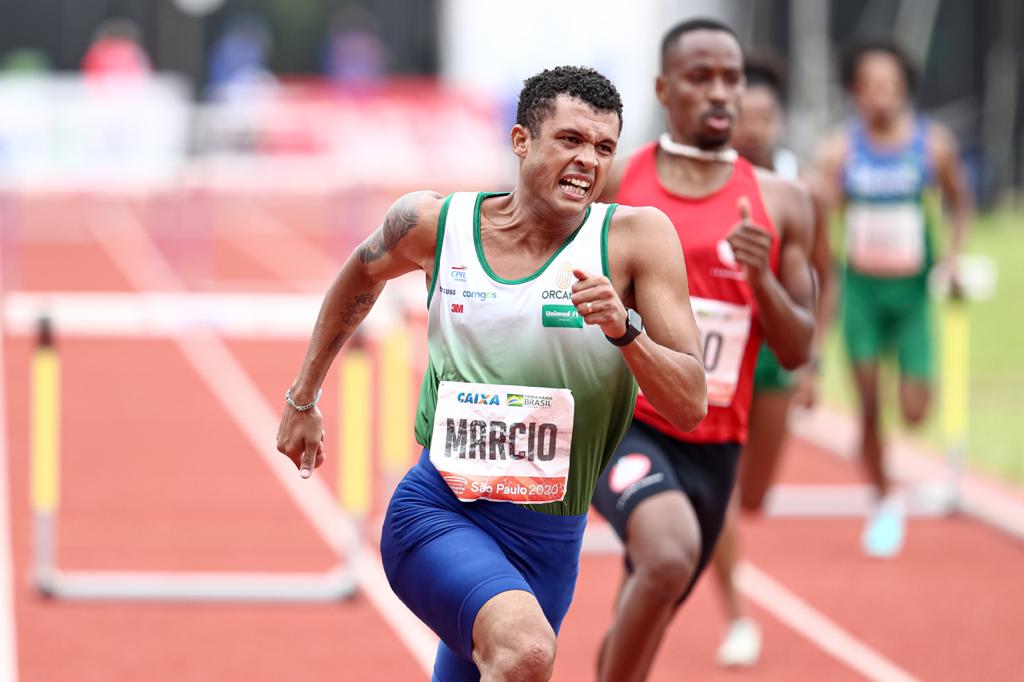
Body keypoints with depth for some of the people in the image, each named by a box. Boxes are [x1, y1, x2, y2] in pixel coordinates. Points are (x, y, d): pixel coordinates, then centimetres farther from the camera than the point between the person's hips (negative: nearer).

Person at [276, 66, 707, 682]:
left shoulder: (638, 237, -7)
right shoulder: (433, 223, -3)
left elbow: (690, 406, -11)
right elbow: (363, 273, 22)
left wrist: (625, 330, -28)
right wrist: (303, 399, 29)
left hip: (551, 539, 2)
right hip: (438, 513, -2)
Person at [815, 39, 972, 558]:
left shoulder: (933, 145, -5)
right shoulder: (839, 151, -7)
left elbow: (959, 201, 12)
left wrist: (953, 255, -2)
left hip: (913, 289, 0)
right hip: (861, 288, 0)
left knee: (914, 412, -8)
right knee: (868, 406, -3)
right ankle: (884, 503, 17)